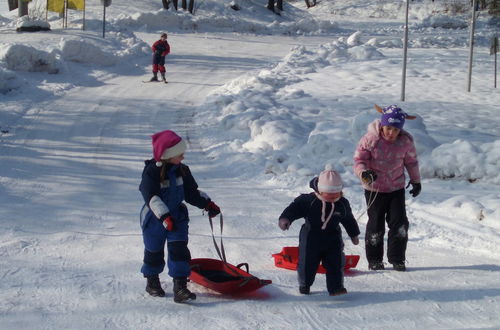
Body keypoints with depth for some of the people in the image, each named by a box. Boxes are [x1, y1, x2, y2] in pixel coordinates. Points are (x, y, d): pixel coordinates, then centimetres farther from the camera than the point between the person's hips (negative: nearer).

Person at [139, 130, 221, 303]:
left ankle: (180, 287, -12)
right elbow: (152, 197, -27)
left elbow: (192, 192, 13)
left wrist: (207, 203, 0)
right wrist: (165, 217, -38)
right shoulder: (151, 172, -18)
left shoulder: (182, 171, 2)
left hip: (177, 216, 4)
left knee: (179, 250, -10)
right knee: (154, 251, 12)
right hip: (154, 218, -4)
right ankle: (152, 282, 35)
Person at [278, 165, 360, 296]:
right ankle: (304, 285, 24)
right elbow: (296, 207, -15)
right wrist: (285, 218, -31)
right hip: (311, 236, -2)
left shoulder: (342, 204, -3)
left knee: (335, 262, -3)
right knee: (307, 261, 3)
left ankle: (336, 287, 6)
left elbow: (348, 219, 12)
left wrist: (354, 234, 22)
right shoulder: (309, 200, -15)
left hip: (332, 237, 2)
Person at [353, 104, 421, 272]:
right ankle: (374, 260, 19)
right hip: (374, 189, -2)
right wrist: (364, 172, -33)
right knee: (376, 225, 4)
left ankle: (397, 259, 11)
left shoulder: (406, 141, -8)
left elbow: (411, 161, 8)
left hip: (397, 188, 2)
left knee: (399, 224, -2)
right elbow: (359, 159, -13)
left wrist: (416, 181, 17)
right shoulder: (370, 139, -17)